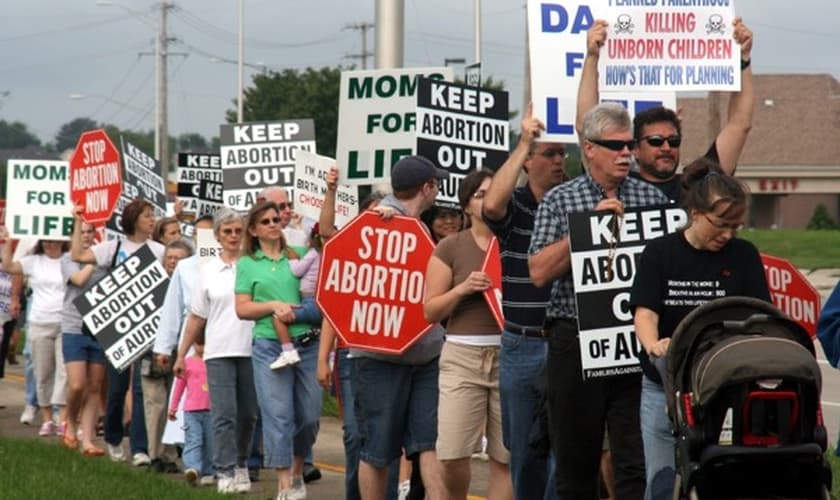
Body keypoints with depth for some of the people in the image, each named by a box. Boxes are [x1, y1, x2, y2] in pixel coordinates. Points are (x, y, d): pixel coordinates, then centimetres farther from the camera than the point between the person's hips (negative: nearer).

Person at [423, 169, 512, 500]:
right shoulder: (451, 248, 5)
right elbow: (430, 311, 4)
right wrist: (463, 289, -11)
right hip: (463, 356, -1)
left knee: (506, 456, -1)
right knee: (453, 456, -7)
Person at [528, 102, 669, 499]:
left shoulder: (652, 198, 10)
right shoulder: (559, 201, 5)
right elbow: (539, 272, -6)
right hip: (575, 340, -1)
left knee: (637, 464, -5)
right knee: (575, 460, 7)